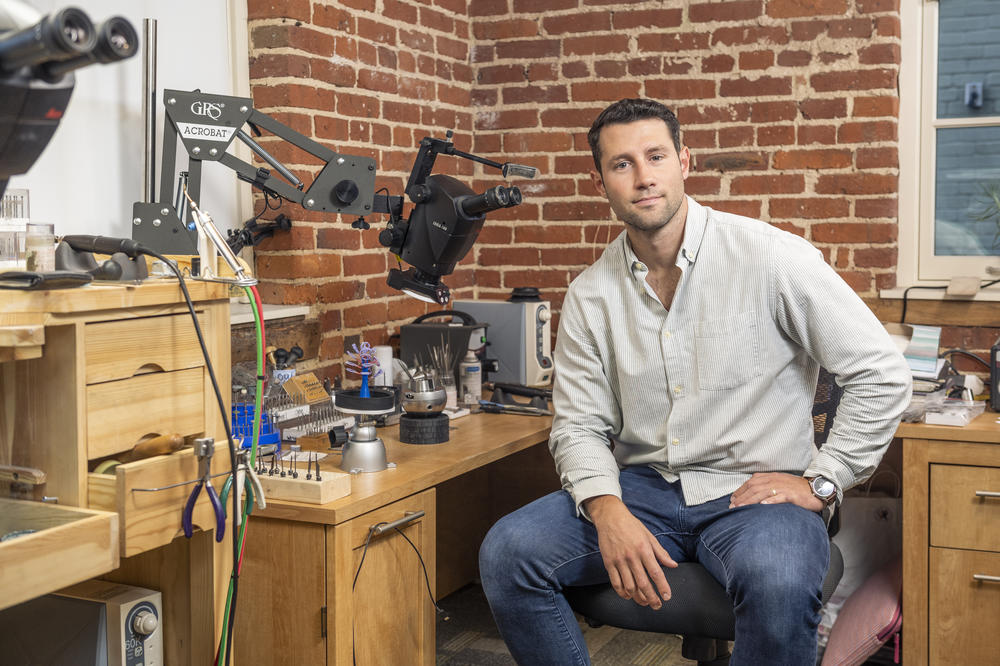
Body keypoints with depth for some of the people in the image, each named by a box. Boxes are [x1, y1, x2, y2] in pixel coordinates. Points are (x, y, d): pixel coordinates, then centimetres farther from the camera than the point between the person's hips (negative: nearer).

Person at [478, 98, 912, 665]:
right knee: (507, 553, -19)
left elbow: (883, 374, -7)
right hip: (643, 488, 4)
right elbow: (580, 425, 5)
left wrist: (821, 481, -8)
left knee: (777, 582, -38)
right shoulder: (591, 295, 4)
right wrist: (607, 510, -15)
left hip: (754, 492, -3)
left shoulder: (771, 257, -9)